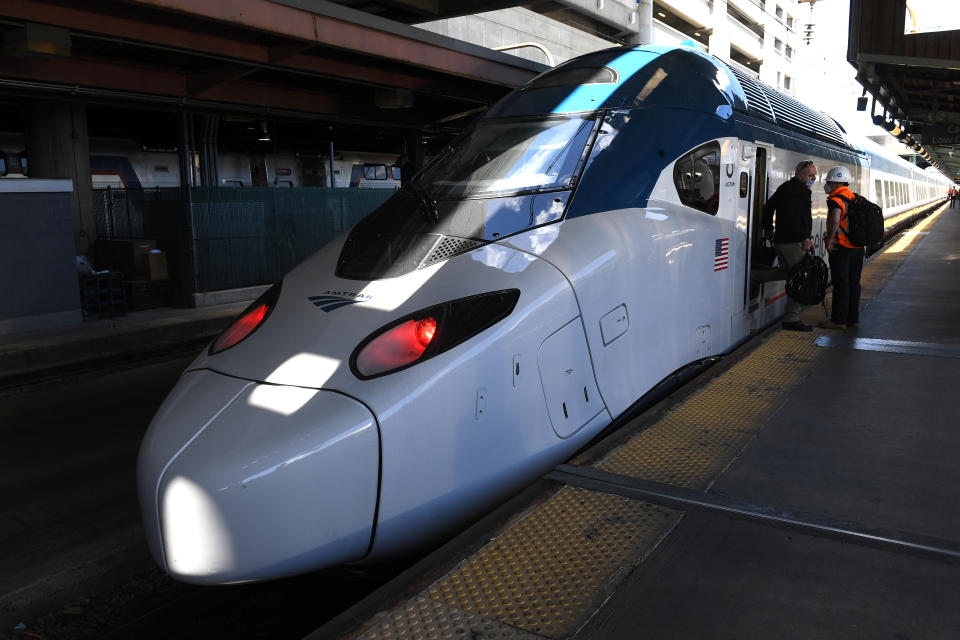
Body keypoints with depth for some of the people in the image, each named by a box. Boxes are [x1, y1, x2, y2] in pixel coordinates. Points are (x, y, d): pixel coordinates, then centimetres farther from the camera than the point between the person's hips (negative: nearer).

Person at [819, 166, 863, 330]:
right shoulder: (856, 198, 13)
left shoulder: (836, 200, -13)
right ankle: (853, 319, 19)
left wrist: (829, 240, -21)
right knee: (854, 283, 13)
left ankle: (839, 320, 3)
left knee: (841, 284, -2)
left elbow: (835, 221, -31)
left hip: (841, 248, -8)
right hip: (858, 247, 8)